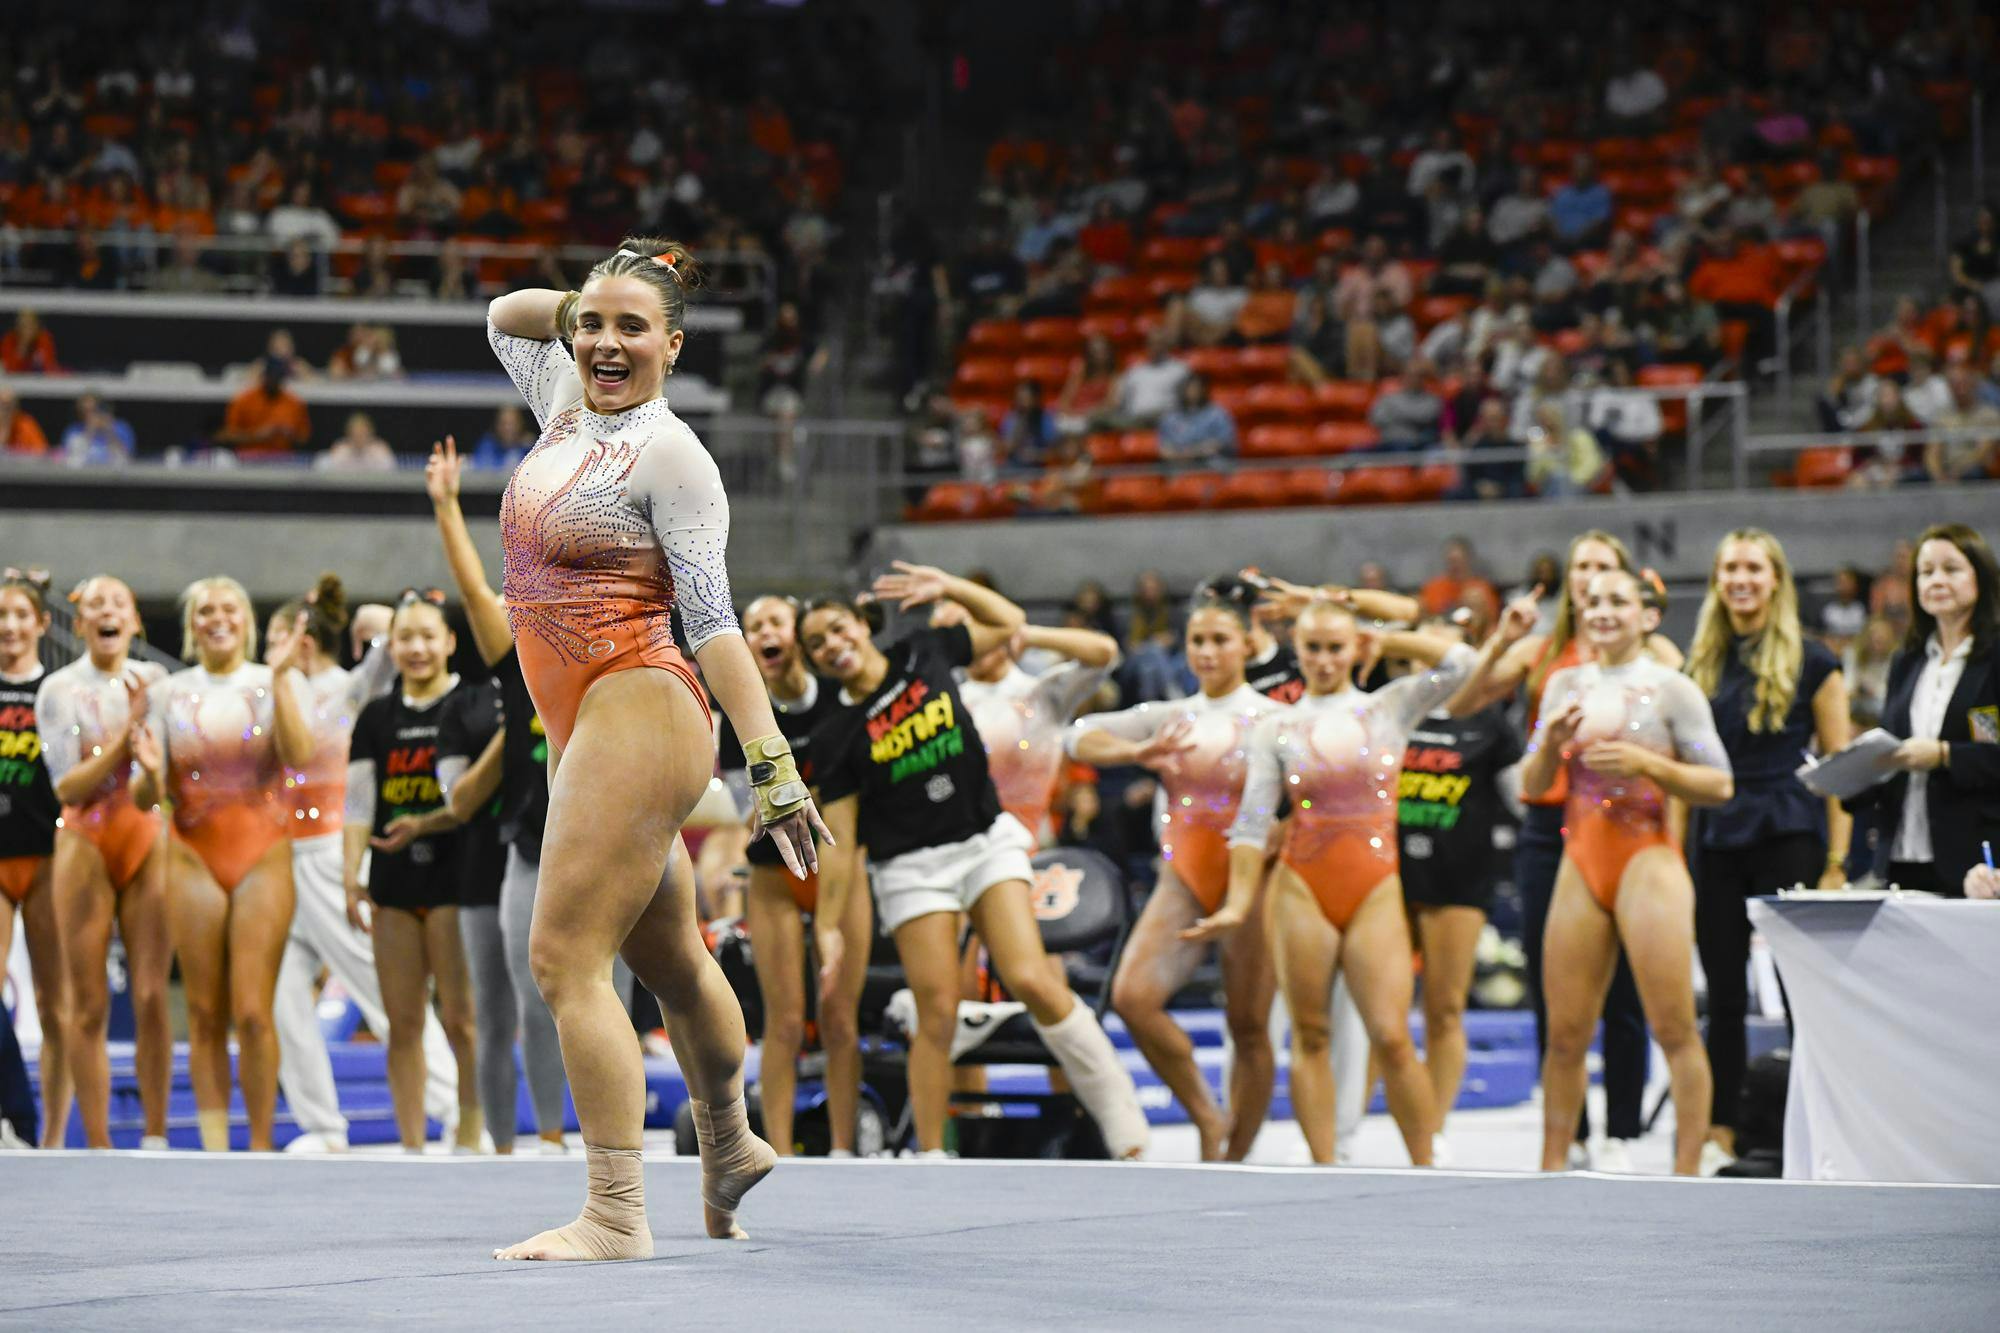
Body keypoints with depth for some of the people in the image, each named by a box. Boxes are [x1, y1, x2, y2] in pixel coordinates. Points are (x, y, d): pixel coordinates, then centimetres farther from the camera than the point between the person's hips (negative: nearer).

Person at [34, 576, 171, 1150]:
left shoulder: (155, 680, 7)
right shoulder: (61, 689, -2)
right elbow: (68, 787, -8)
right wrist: (127, 731, -16)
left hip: (150, 842, 2)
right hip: (86, 844, -2)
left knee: (152, 997, -3)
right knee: (89, 1006, -3)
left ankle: (155, 1140, 3)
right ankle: (97, 1148, 0)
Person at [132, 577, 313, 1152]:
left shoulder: (279, 683, 5)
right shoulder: (168, 694, 8)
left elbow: (299, 755, -13)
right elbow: (150, 798, 5)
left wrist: (279, 680, -17)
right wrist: (150, 773, -17)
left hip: (264, 854, -2)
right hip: (193, 857, 2)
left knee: (253, 1012, -9)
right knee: (205, 1015, 0)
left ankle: (261, 1149, -3)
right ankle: (214, 1152, 2)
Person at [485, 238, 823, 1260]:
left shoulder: (670, 456, -12)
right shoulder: (566, 401, 10)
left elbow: (713, 621, -17)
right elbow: (504, 318, 29)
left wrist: (771, 762, -22)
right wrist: (574, 304, 8)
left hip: (637, 714, -9)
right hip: (579, 724, 9)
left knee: (566, 957, -16)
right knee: (667, 955, 21)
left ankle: (616, 1215, -18)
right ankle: (729, 1147, 39)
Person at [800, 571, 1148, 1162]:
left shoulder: (923, 654, 4)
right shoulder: (836, 737, -3)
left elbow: (1009, 622, 18)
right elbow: (841, 845, -3)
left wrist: (949, 587, 5)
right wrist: (828, 928, -8)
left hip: (987, 842, 1)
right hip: (912, 866, -1)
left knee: (1033, 981, -14)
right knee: (937, 1014, -9)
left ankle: (1126, 1131, -7)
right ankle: (931, 1157, 4)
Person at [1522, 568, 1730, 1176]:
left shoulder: (1670, 689, 0)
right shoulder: (1565, 685, 14)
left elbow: (1720, 785, -3)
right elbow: (1532, 786, 15)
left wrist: (1646, 763, -15)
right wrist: (1551, 742, -4)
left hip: (1648, 859, -4)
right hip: (1581, 861, 4)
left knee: (1674, 1028, -8)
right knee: (1565, 1033, 4)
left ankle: (1687, 1170, -7)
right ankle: (1552, 1166, 10)